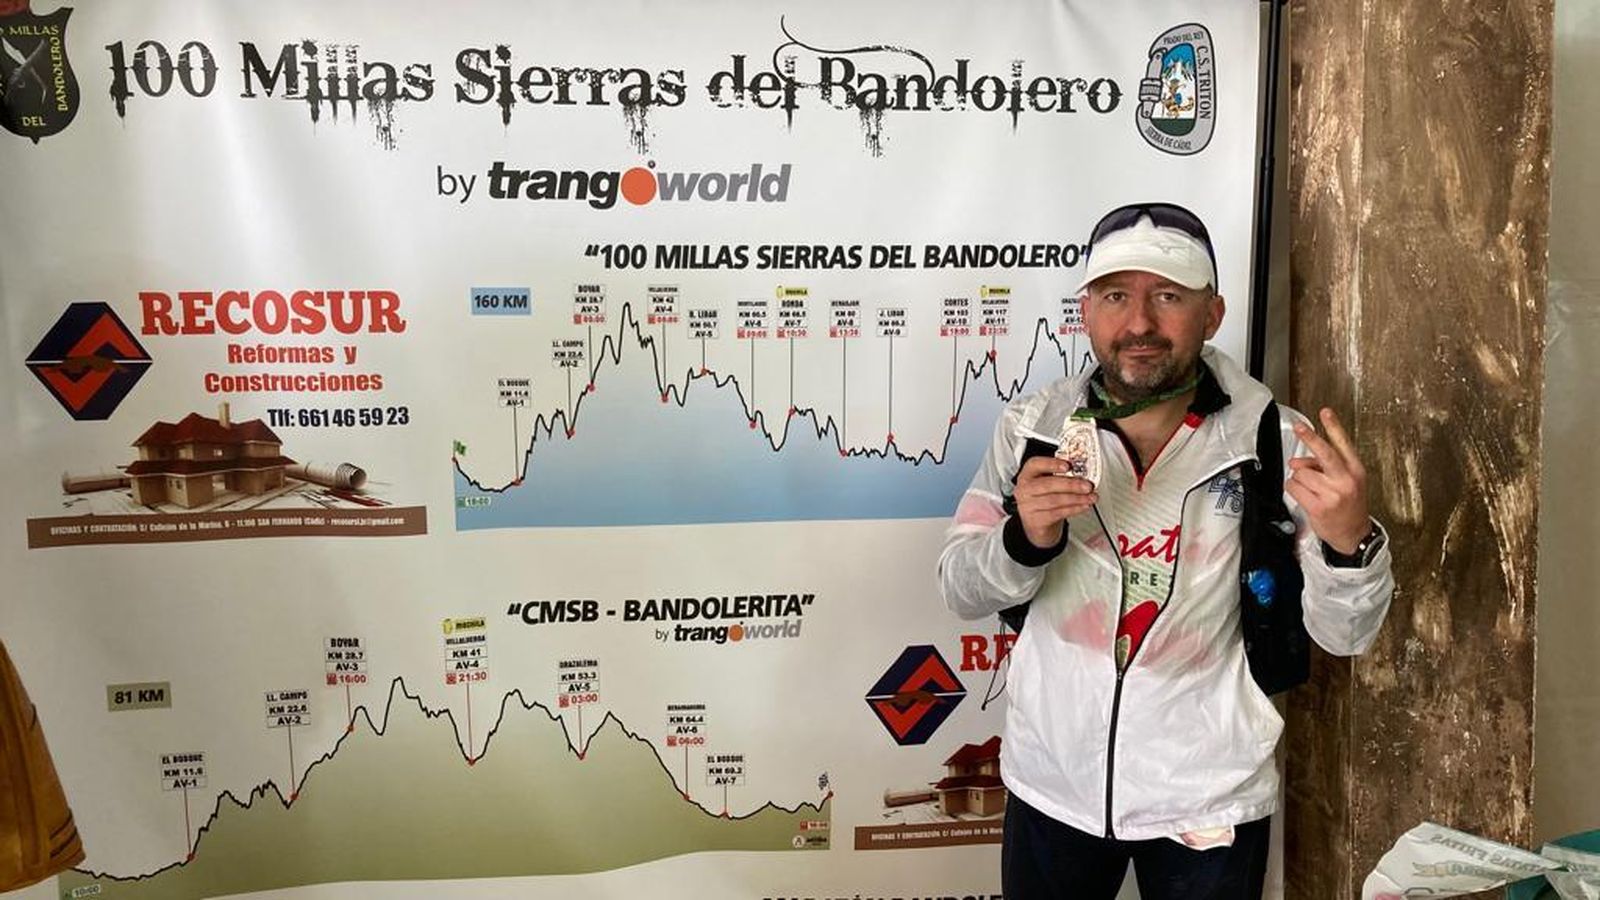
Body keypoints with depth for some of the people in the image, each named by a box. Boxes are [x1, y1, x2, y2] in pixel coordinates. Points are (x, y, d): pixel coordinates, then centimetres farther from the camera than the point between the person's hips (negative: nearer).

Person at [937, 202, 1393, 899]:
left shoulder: (1277, 443, -13)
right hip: (1052, 784, 2)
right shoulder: (1033, 426, -8)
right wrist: (1027, 536, -26)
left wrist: (1349, 538, -32)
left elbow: (1345, 634, -11)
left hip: (1208, 801, -1)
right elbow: (960, 591, -6)